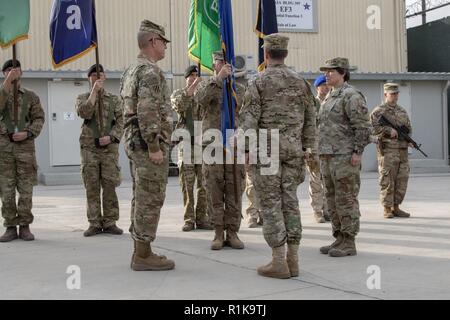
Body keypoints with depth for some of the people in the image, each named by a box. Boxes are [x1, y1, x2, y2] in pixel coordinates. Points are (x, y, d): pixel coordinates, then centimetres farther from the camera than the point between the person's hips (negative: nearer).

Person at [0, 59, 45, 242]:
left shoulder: (31, 96, 11)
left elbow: (39, 119, 6)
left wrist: (28, 133, -10)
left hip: (25, 146, 0)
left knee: (26, 189, 0)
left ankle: (25, 226, 8)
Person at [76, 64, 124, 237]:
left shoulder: (114, 99, 11)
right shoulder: (83, 98, 9)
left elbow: (120, 122, 4)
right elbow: (84, 113, -13)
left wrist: (111, 137, -12)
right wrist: (94, 91, -14)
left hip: (109, 147, 0)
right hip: (89, 147, 0)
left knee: (109, 186, -2)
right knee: (92, 187, 1)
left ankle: (110, 223, 5)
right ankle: (94, 223, 7)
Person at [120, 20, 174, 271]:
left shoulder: (132, 71, 18)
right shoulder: (150, 71, -14)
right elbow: (148, 112, -24)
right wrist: (154, 147, -23)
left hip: (135, 142, 10)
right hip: (150, 144, -10)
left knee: (143, 200, 12)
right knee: (151, 201, -5)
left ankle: (141, 252, 17)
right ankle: (143, 256, -1)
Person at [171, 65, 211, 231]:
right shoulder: (178, 93, 6)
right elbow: (179, 106, -17)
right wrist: (192, 87, -24)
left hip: (204, 144, 2)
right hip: (186, 144, -2)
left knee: (204, 184, 1)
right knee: (187, 185, 0)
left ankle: (202, 219, 8)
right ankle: (189, 219, 5)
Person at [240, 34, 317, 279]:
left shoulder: (259, 82, -5)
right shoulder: (300, 81, 9)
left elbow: (249, 118, -11)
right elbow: (310, 117, 11)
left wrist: (247, 149, -9)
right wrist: (307, 146, 17)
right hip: (293, 148, 5)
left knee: (270, 203, -2)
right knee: (289, 201, 9)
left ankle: (279, 262, -3)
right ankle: (293, 259, 9)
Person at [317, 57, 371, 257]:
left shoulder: (351, 96, -9)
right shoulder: (330, 97, 20)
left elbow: (363, 126, -16)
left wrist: (357, 152, -20)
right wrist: (322, 154, 20)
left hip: (345, 157, -10)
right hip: (328, 157, 10)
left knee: (346, 199, -5)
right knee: (333, 200, 11)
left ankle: (349, 243, 0)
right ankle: (339, 239, 19)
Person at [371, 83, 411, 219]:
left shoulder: (402, 111, 19)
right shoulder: (379, 111, -1)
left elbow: (409, 127, 24)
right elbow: (374, 128, -11)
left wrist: (407, 135, 3)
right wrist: (389, 130, -18)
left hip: (402, 150, 6)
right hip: (387, 150, -6)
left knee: (402, 180, 5)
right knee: (387, 180, -4)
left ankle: (396, 207, 14)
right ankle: (387, 209, 2)